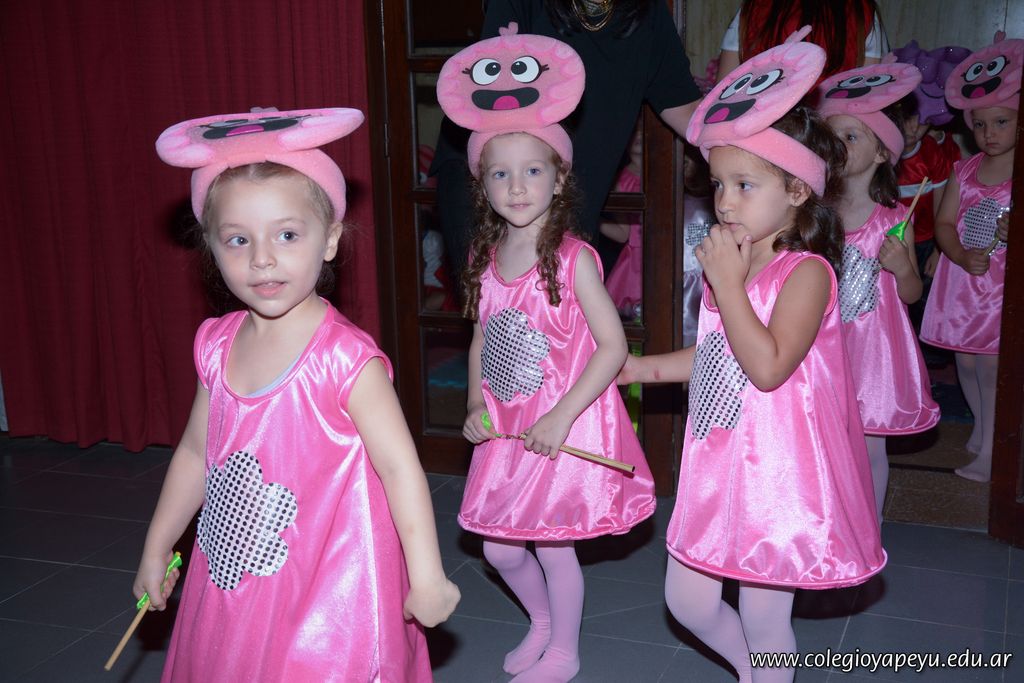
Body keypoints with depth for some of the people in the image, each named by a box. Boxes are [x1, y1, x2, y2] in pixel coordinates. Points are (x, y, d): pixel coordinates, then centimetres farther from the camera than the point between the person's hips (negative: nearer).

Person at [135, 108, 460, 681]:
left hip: (326, 589, -6)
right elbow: (196, 453, 11)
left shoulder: (345, 357, -21)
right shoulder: (218, 345, -1)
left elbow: (400, 467, -19)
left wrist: (427, 579, -19)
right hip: (232, 580, 6)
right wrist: (157, 549, 18)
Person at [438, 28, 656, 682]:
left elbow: (612, 346, -16)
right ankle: (541, 622, 44)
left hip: (564, 426, -6)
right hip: (507, 430, 6)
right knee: (500, 548, 15)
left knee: (553, 546, 7)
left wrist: (561, 417, -20)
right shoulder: (489, 259, 2)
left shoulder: (573, 259, -16)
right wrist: (477, 406, -1)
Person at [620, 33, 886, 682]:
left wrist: (726, 284, -24)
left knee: (763, 617, 7)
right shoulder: (735, 264, 8)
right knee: (688, 601, 15)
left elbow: (767, 366, -28)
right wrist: (650, 367, 19)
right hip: (717, 464, 8)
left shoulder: (806, 271, -16)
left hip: (778, 469, -8)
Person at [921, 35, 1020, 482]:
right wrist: (963, 257, -14)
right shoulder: (965, 171, 5)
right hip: (962, 280, 4)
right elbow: (944, 221, 3)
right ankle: (981, 426, 36)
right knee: (965, 360, 13)